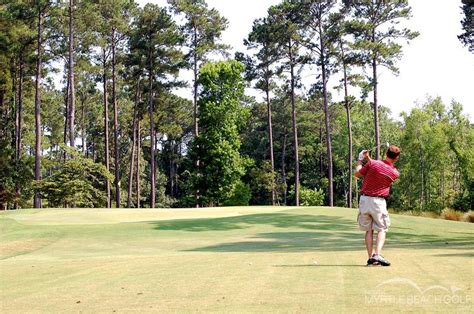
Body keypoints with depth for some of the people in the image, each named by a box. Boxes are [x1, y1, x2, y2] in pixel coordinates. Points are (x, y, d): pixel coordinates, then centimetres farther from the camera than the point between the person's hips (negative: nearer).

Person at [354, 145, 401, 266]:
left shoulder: (372, 163, -8)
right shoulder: (395, 173, -1)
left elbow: (357, 173, 4)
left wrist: (360, 159, 18)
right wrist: (369, 159, 18)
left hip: (364, 199, 2)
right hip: (379, 202, -1)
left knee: (368, 230, 10)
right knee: (382, 229, 6)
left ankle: (371, 257, 6)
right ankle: (377, 255, -13)